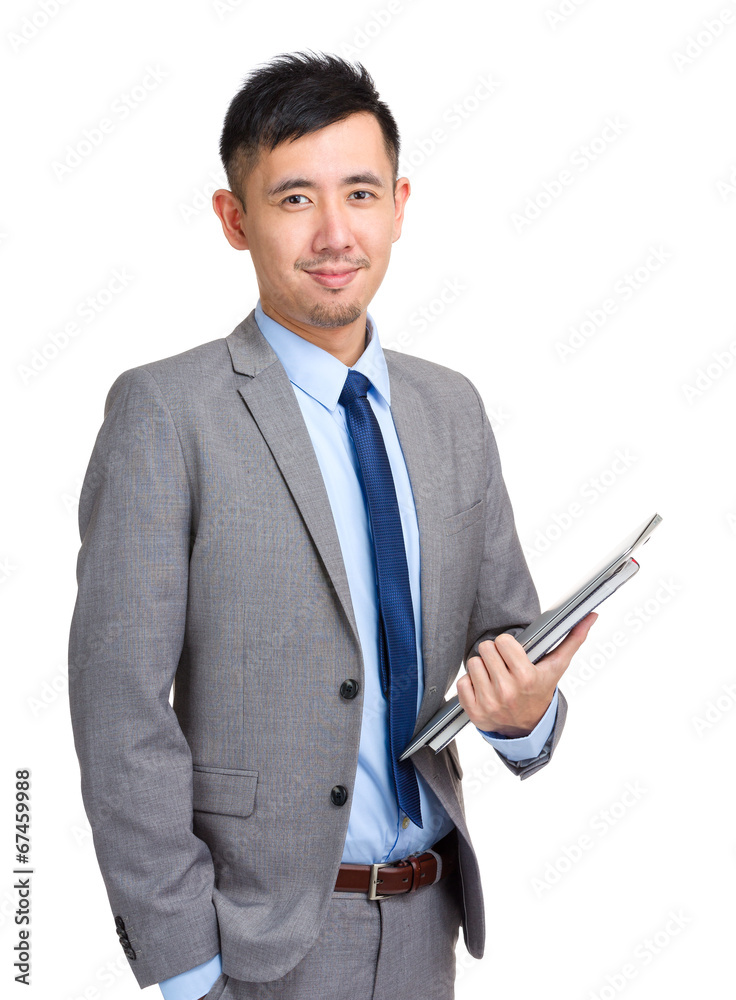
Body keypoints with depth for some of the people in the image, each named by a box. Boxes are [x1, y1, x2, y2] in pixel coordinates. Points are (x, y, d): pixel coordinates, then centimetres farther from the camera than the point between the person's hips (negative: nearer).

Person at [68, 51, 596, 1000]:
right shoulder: (166, 411, -12)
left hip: (428, 920, 5)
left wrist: (526, 712, -12)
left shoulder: (453, 408, 4)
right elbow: (121, 709, -14)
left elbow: (506, 628, 11)